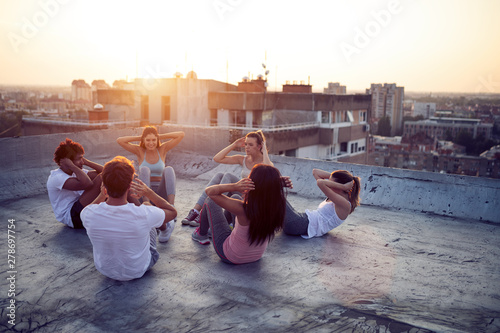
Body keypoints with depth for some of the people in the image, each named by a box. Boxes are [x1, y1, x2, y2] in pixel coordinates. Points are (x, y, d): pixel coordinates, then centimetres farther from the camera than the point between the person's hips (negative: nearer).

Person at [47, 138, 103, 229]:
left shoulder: (76, 172, 12)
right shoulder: (57, 178, -16)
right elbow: (86, 183, -33)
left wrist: (86, 162, -4)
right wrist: (72, 166, -22)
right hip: (70, 217, -9)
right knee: (101, 178, -20)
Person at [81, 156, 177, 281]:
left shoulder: (89, 214, -28)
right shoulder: (144, 214, -35)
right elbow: (173, 212, -12)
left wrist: (101, 195, -1)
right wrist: (148, 192, -11)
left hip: (104, 269, 2)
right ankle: (161, 225, 51)